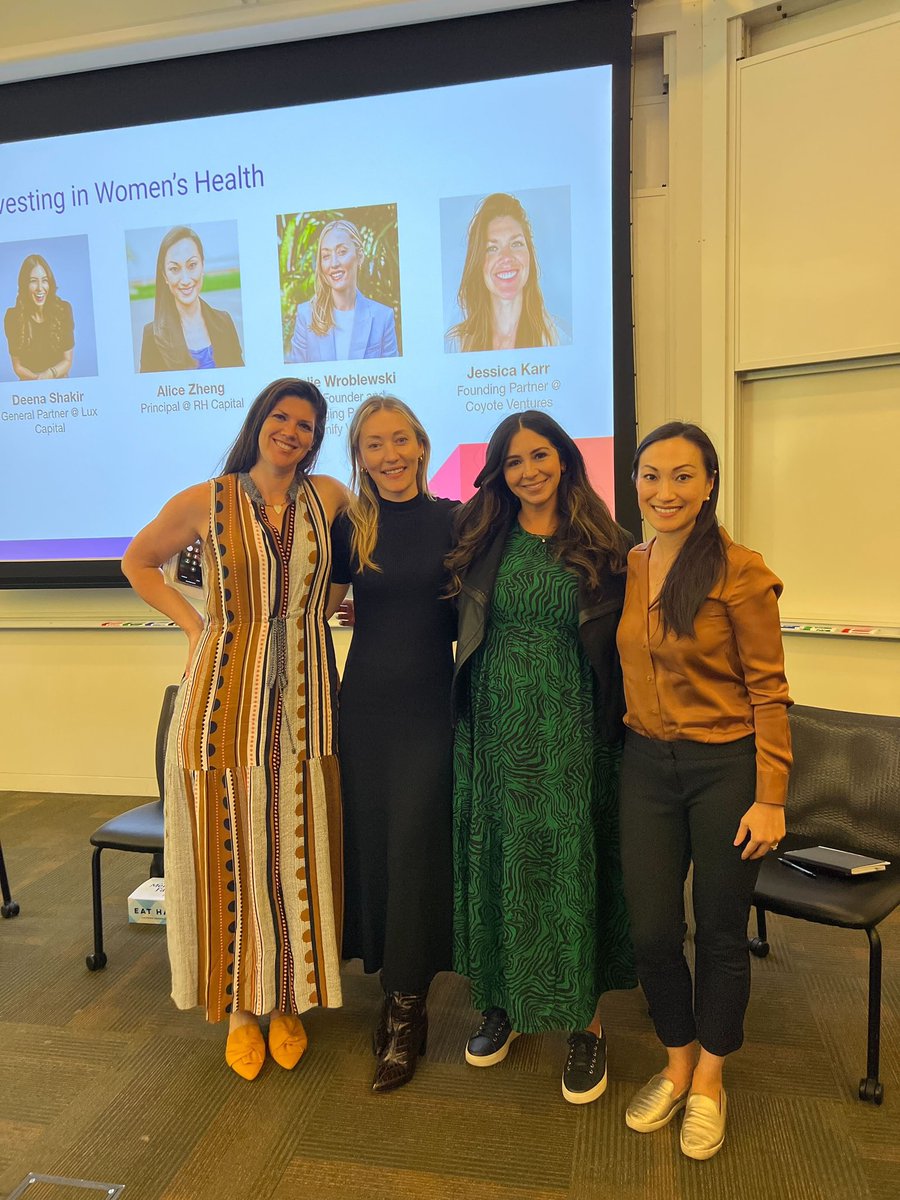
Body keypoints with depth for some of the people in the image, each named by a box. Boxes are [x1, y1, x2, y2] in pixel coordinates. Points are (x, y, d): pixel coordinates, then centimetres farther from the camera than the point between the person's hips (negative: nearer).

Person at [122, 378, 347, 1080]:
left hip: (305, 700, 2)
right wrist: (196, 624, 1)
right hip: (225, 697, -1)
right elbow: (139, 562, 12)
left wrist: (320, 601, 6)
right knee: (231, 851, 6)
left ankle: (290, 1001, 28)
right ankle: (240, 1006, 26)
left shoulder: (328, 496, 3)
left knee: (297, 851, 9)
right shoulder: (205, 502, -2)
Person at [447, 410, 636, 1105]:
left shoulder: (605, 546, -1)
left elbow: (624, 643, 1)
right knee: (499, 864, 12)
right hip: (497, 729, 2)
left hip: (572, 734, -2)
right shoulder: (485, 541, 5)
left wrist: (624, 715, -7)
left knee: (572, 868, 5)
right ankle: (503, 1001, 33)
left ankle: (588, 1024, 24)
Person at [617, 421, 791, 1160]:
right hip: (646, 766, 4)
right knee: (651, 931, 9)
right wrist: (616, 752, 6)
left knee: (720, 932, 12)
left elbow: (768, 689, -11)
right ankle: (677, 1064, 36)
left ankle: (709, 1080, 36)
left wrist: (771, 798, -12)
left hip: (724, 766, -4)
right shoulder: (625, 569, 2)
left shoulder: (738, 571, -13)